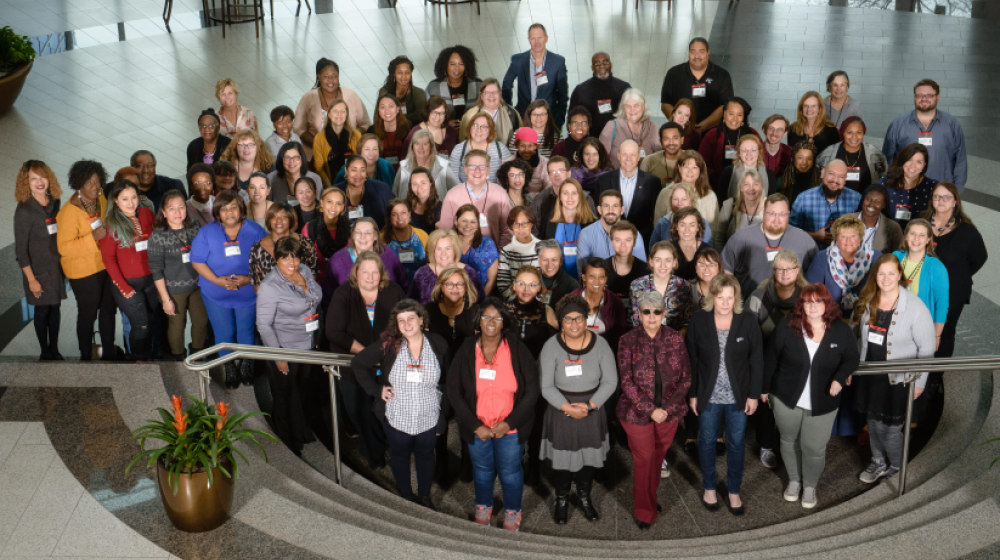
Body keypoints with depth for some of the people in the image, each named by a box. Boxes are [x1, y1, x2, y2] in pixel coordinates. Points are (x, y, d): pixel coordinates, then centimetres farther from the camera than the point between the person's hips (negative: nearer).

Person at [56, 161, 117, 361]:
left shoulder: (101, 199, 1)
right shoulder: (69, 211, -19)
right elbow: (63, 247, -22)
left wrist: (108, 229, 3)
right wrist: (92, 238, -30)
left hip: (106, 265, 7)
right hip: (84, 271, -7)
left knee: (109, 310, 15)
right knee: (88, 314, 5)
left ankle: (108, 353, 30)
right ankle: (86, 356, 22)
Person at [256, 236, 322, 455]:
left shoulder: (305, 271, -2)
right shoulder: (270, 286, -22)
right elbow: (264, 325, -18)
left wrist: (318, 338, 11)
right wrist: (278, 357, -17)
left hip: (310, 347, 6)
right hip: (285, 349, -6)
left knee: (305, 395, 22)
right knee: (286, 399, 13)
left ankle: (304, 436, 45)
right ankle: (288, 445, 34)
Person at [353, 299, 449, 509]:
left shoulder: (438, 345, -9)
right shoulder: (387, 345, -14)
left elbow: (448, 382, -1)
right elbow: (358, 364, -2)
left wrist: (443, 415, -3)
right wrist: (376, 389, -9)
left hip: (429, 419, 1)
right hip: (397, 418, 0)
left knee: (426, 455, 20)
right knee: (399, 456, 19)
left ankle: (425, 496, 43)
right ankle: (405, 496, 43)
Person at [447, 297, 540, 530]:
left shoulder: (516, 349, -9)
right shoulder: (467, 350, -6)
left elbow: (532, 389, -8)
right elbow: (454, 391, -5)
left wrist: (510, 422, -14)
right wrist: (475, 426, -11)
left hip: (510, 428, -1)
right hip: (477, 429, 1)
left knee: (510, 472, 11)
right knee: (482, 470, 18)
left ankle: (512, 511, 36)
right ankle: (483, 506, 43)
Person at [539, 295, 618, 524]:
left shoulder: (600, 344, -8)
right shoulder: (552, 346, -12)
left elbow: (610, 381, -7)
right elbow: (546, 386, -11)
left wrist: (589, 405, -15)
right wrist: (568, 407, -19)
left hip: (591, 412, 1)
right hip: (561, 411, -1)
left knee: (588, 456, 14)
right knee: (562, 458, 9)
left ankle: (585, 497, 37)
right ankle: (561, 500, 31)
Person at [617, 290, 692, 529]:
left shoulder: (675, 339, -3)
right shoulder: (628, 341, -10)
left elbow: (685, 377, -1)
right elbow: (627, 383, -12)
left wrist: (667, 408, -11)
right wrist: (651, 410, -17)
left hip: (669, 412, 2)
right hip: (637, 413, -2)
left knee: (658, 458, 16)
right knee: (643, 460, 6)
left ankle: (651, 498, 40)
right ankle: (644, 511, 24)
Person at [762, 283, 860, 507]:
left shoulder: (841, 330, -10)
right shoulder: (787, 326, -12)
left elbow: (852, 358, 0)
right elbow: (771, 358, -4)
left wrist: (840, 378, -20)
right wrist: (765, 387, 1)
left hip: (822, 402, 0)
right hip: (786, 397, 0)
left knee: (814, 448, 7)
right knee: (789, 441, 17)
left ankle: (810, 486, 32)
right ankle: (794, 480, 40)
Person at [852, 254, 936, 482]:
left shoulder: (915, 307, -18)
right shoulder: (867, 302, -3)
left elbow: (926, 348, -11)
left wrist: (920, 381, -8)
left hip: (898, 379, -5)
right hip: (870, 375, 5)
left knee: (890, 427, 5)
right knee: (873, 421, 17)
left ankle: (896, 467, 32)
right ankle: (878, 463, 40)